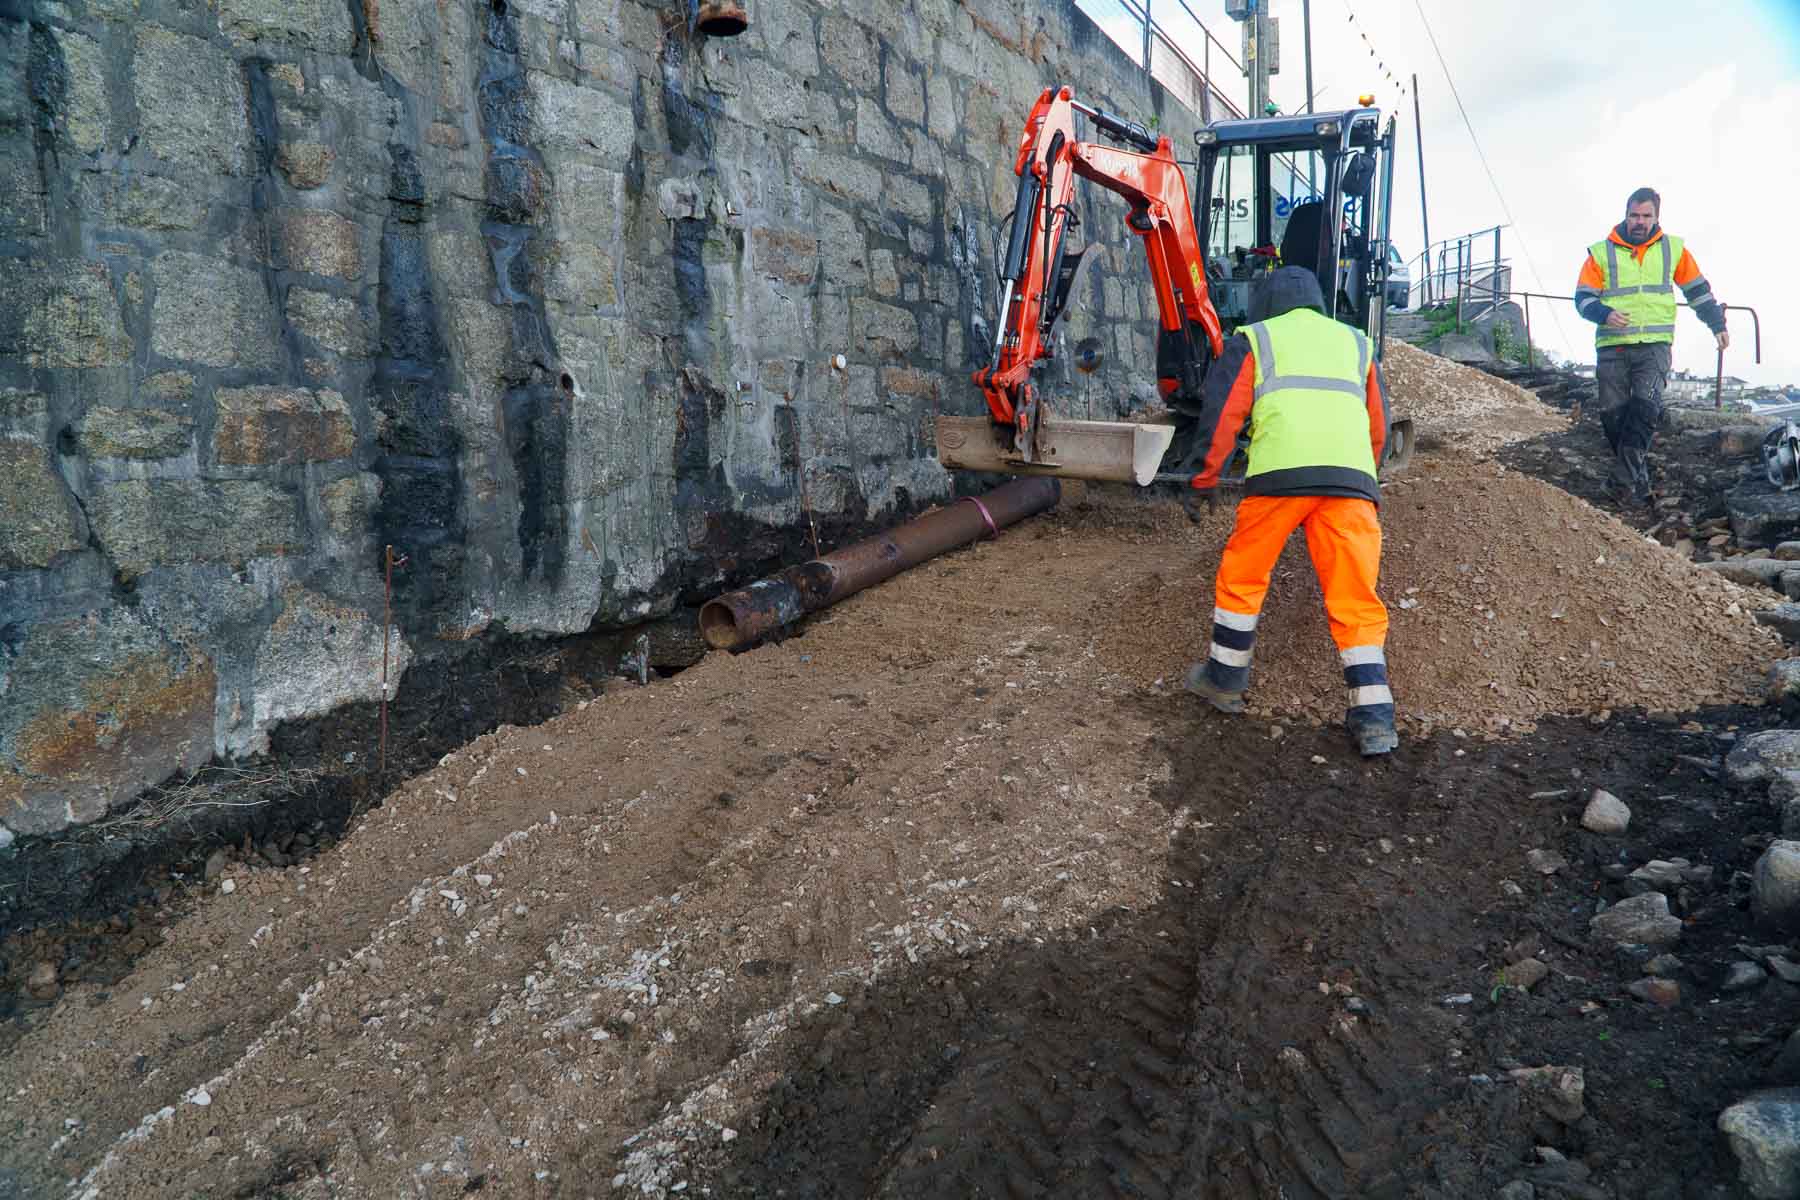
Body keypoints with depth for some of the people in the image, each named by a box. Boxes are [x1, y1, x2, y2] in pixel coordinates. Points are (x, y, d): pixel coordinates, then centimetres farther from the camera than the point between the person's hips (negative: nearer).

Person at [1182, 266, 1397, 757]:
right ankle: (1373, 716, 0)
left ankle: (1223, 679, 25)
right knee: (1357, 599, 4)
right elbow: (1379, 426, 29)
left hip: (1279, 474, -3)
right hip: (1351, 477, 3)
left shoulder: (1254, 339, 19)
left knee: (1241, 576, 15)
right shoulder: (1356, 342, 30)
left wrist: (1205, 478, 20)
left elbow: (1221, 412, 9)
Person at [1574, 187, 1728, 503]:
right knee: (1613, 414, -1)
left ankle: (1626, 481, -21)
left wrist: (1718, 325, 21)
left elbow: (1697, 289, 21)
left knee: (1645, 406, -18)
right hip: (1612, 346, 0)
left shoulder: (1673, 249, 11)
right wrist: (1605, 314, -19)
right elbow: (1583, 298, 1)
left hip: (1654, 346, 0)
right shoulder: (1602, 252, 5)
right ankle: (1637, 476, 16)